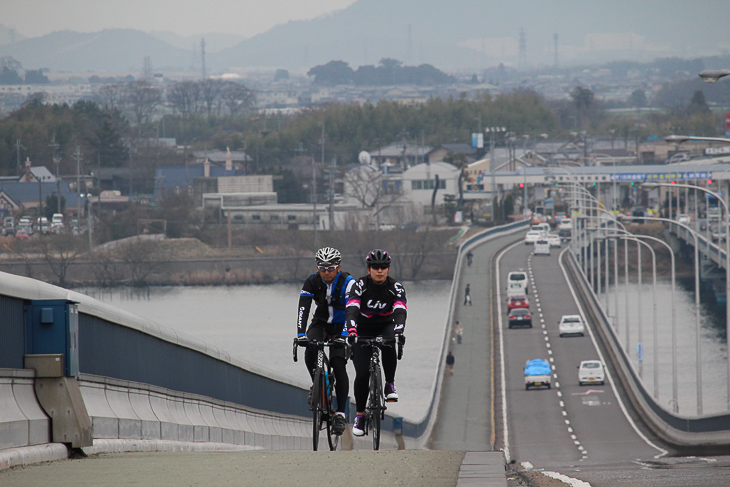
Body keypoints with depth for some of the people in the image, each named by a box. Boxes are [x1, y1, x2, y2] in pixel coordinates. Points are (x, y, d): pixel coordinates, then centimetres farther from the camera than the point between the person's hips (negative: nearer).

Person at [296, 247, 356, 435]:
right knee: (310, 351, -28)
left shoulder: (348, 283, -23)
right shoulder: (312, 282, -16)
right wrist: (301, 334, -40)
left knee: (339, 365, -16)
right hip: (321, 323, 2)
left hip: (341, 327, -2)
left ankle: (341, 414, -10)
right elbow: (303, 308, -26)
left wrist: (345, 335, -46)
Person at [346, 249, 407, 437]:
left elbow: (400, 311, -30)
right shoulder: (360, 285, -18)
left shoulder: (395, 287, -15)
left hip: (385, 327, 0)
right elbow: (352, 309, -32)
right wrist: (351, 330, -51)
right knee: (362, 374, -13)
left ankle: (390, 385, -17)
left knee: (389, 344, -36)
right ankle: (360, 415, 3)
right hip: (363, 330, 0)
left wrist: (398, 331, -49)